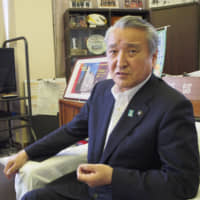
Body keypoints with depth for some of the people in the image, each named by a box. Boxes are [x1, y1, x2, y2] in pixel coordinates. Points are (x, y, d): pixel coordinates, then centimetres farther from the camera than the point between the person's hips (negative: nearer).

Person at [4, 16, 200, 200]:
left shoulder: (174, 107, -20)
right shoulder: (101, 89, 3)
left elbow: (184, 182, -21)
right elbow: (72, 130, 15)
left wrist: (113, 177, -26)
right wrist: (27, 153, 11)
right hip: (88, 184, 6)